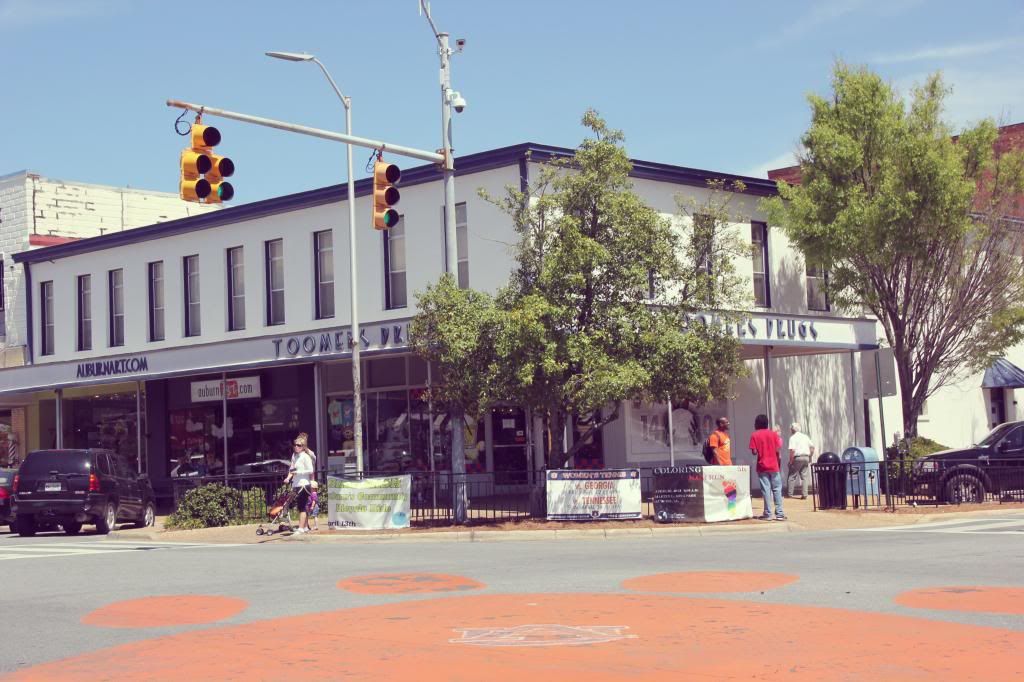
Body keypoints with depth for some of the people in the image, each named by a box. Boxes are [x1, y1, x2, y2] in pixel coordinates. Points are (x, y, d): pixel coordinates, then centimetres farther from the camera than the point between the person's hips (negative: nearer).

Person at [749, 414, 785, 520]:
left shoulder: (754, 435, -3)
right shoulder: (773, 434, 2)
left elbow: (754, 452, -9)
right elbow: (778, 448, -2)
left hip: (762, 466, -1)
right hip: (774, 465, 1)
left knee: (766, 490, 0)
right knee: (777, 489, 6)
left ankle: (767, 514, -2)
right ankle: (779, 513, 3)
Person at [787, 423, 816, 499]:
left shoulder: (793, 438, -5)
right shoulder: (805, 436, 14)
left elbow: (792, 450, -15)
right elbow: (812, 447, 11)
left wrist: (790, 461, -12)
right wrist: (810, 457, 16)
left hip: (797, 458, -5)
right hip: (806, 457, 5)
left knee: (792, 476, 3)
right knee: (804, 476, 7)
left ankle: (789, 494, 4)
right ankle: (804, 494, 3)